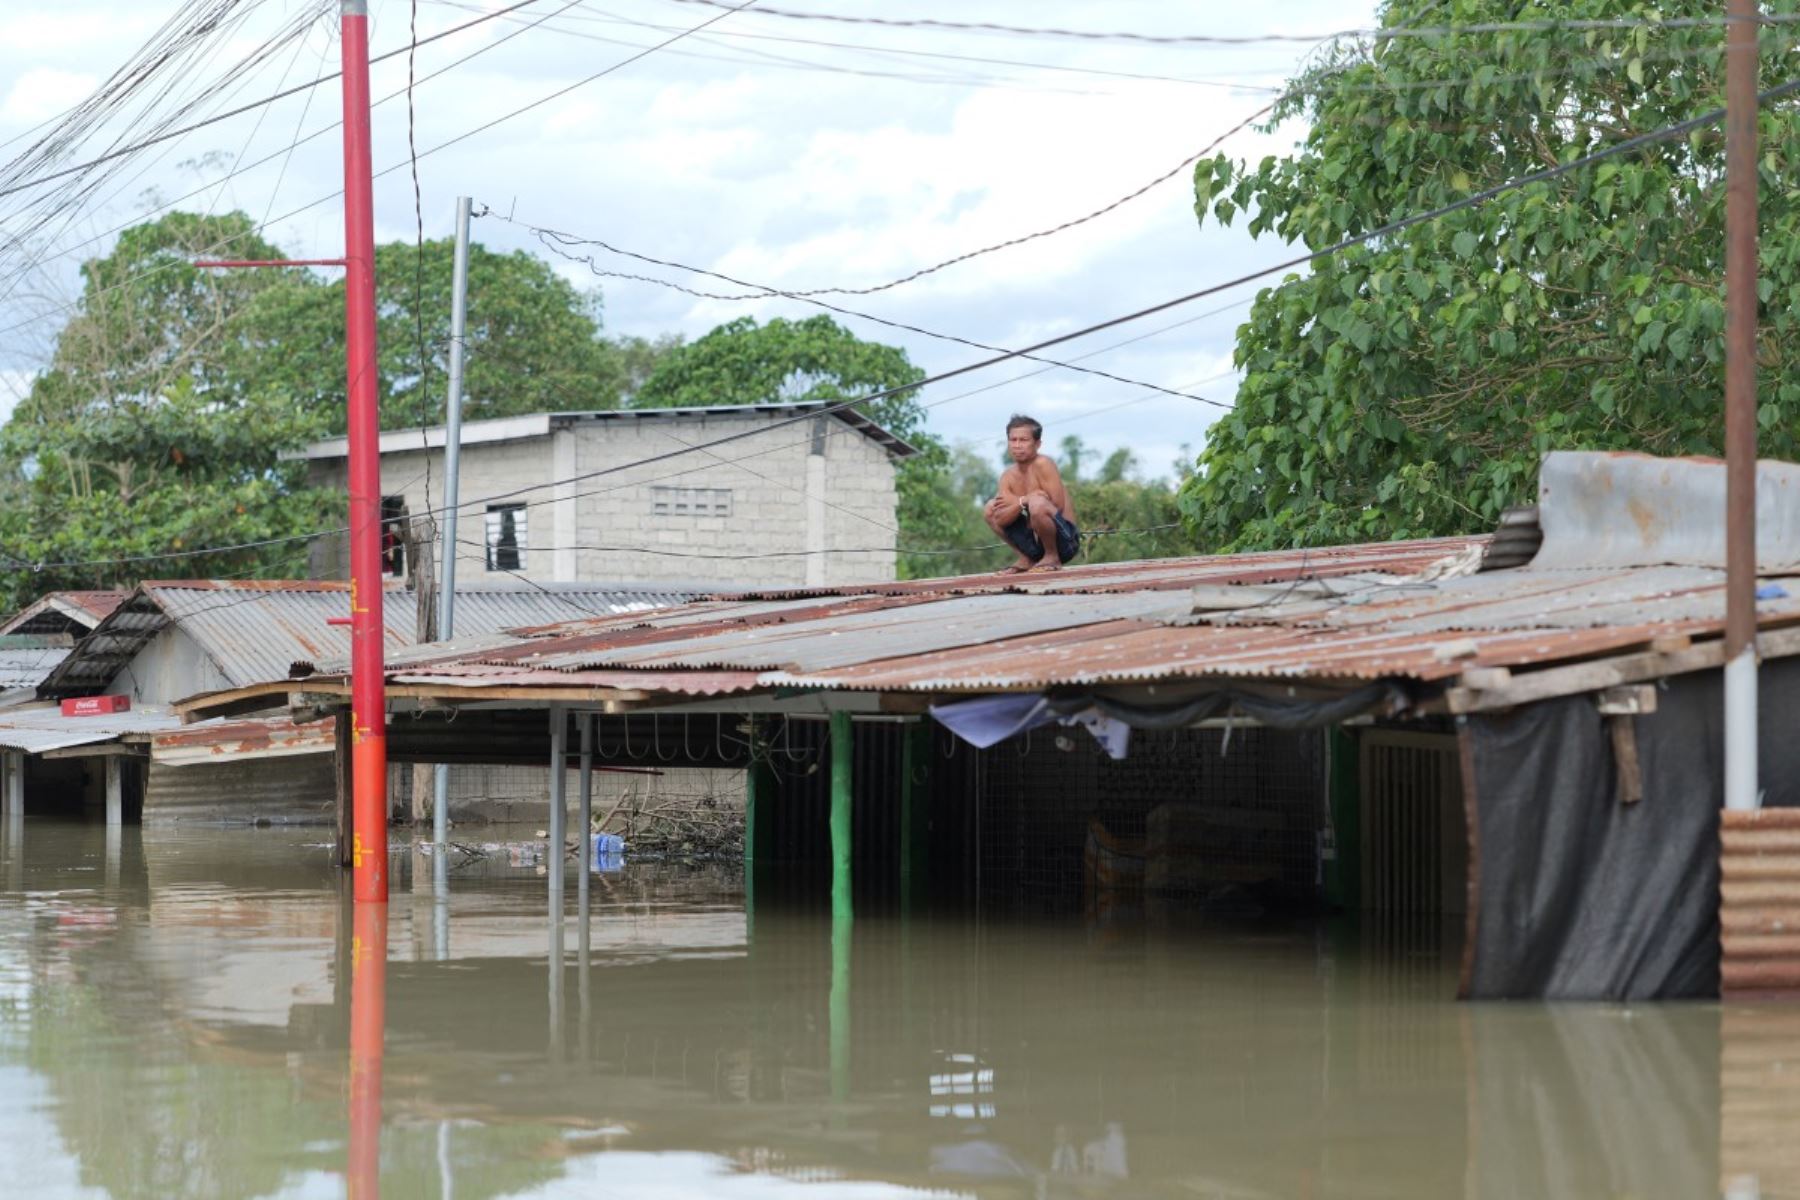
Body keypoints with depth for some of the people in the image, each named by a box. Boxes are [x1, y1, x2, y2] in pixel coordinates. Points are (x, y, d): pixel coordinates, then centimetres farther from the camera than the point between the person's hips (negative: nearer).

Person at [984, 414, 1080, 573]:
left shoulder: (1043, 465, -14)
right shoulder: (1008, 476, 3)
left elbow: (1057, 506, -21)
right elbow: (1000, 520, -7)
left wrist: (1019, 501, -14)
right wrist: (1023, 502, -22)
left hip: (1065, 540, -7)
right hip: (1035, 540, 7)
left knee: (1037, 503, -34)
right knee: (990, 509, 5)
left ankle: (1052, 558, -9)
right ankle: (1027, 559, 11)